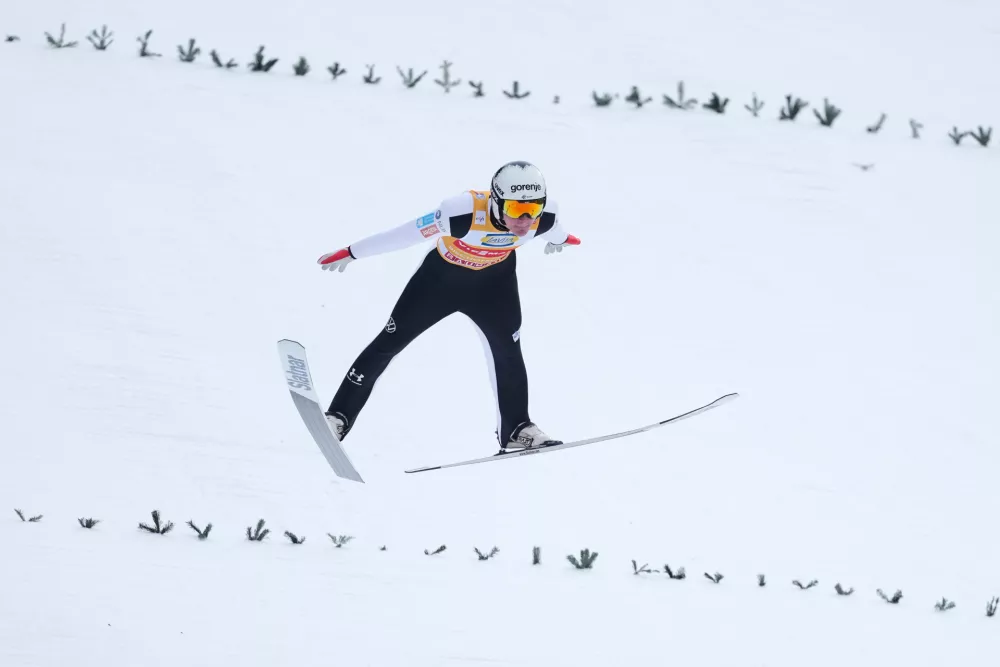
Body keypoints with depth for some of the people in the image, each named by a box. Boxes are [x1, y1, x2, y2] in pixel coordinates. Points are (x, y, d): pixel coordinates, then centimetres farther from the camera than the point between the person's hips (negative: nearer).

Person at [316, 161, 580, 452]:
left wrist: (559, 239, 25)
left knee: (507, 349, -6)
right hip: (443, 273, -3)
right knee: (389, 342, 1)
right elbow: (408, 233, -30)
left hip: (494, 278, 3)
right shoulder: (465, 212, -41)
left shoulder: (544, 216, -28)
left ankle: (516, 429, 11)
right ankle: (338, 417, 8)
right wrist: (351, 253, -20)